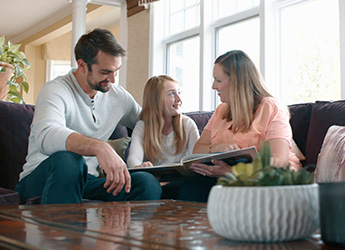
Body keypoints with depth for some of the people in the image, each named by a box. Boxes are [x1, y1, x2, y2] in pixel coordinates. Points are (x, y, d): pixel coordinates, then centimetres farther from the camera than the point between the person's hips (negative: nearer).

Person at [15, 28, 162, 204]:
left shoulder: (119, 97, 10)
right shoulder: (56, 90, -11)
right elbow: (46, 136, -34)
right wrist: (100, 147, -49)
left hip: (85, 183, 5)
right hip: (40, 181, -5)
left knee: (148, 183, -23)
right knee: (68, 160, -40)